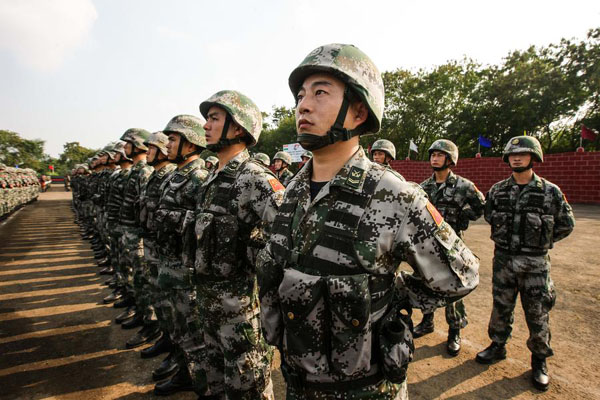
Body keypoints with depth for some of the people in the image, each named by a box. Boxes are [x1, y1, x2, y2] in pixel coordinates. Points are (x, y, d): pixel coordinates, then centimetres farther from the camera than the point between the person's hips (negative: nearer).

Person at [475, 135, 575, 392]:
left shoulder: (550, 191, -6)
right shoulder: (497, 190, 0)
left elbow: (566, 224, 4)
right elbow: (489, 216, 16)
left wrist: (540, 241, 2)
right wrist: (509, 238, 10)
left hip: (535, 262, -2)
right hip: (503, 259, 2)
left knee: (538, 313, 8)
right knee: (501, 307, 14)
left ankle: (540, 360, 28)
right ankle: (498, 346, 34)